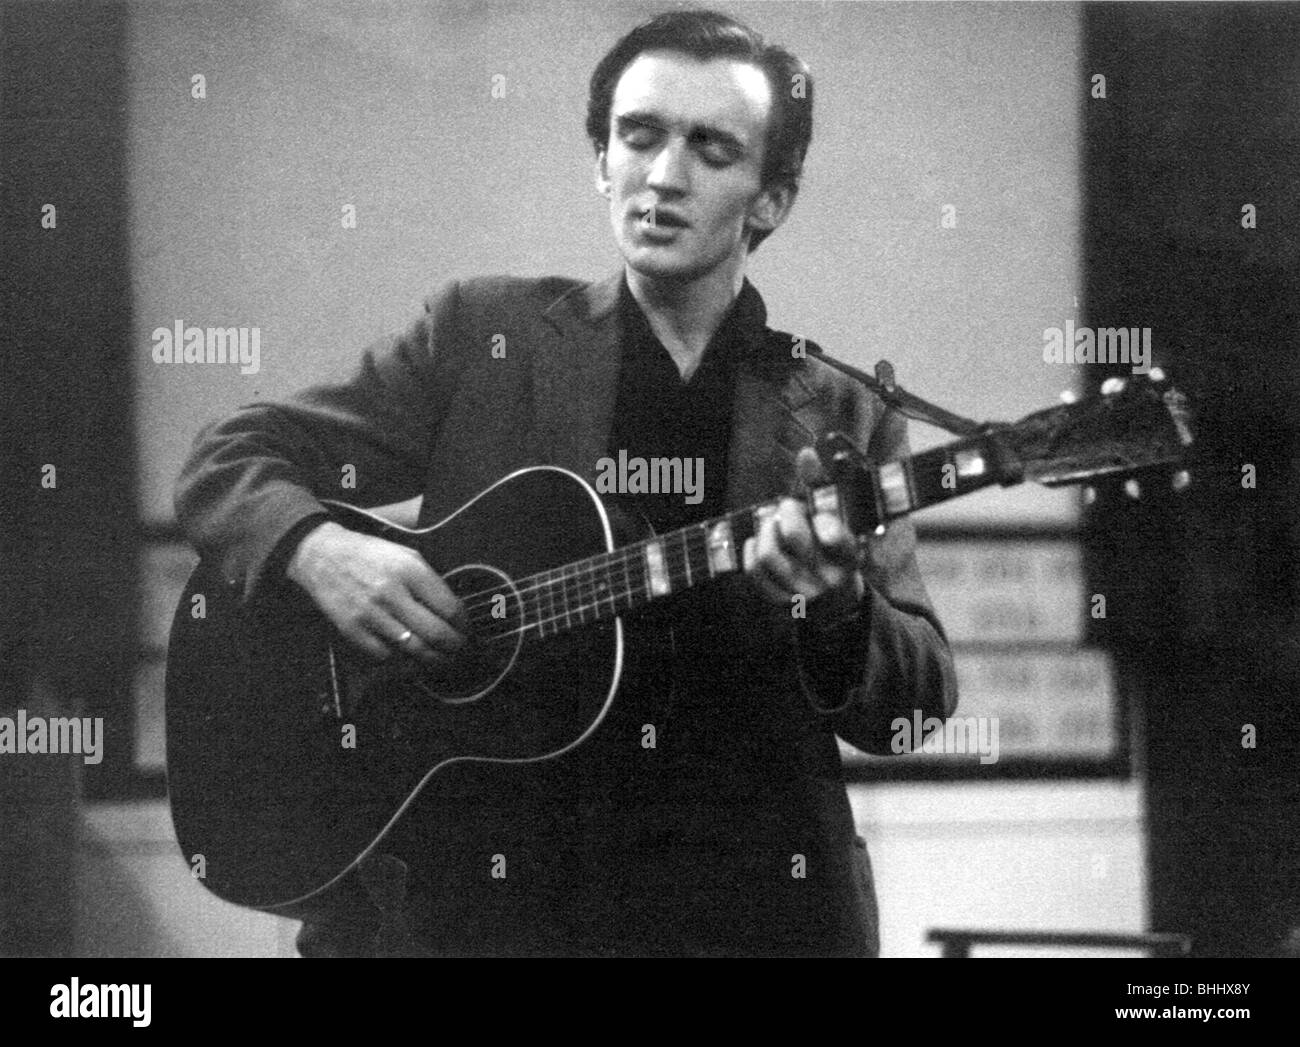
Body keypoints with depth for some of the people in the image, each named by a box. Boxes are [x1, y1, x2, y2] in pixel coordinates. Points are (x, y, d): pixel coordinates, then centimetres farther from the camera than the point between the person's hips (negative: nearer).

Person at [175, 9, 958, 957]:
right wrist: (317, 549, -12)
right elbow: (230, 460, 9)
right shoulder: (481, 336, 8)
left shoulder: (843, 416, 7)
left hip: (739, 905, 1)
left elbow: (917, 699, 2)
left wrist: (837, 609, -19)